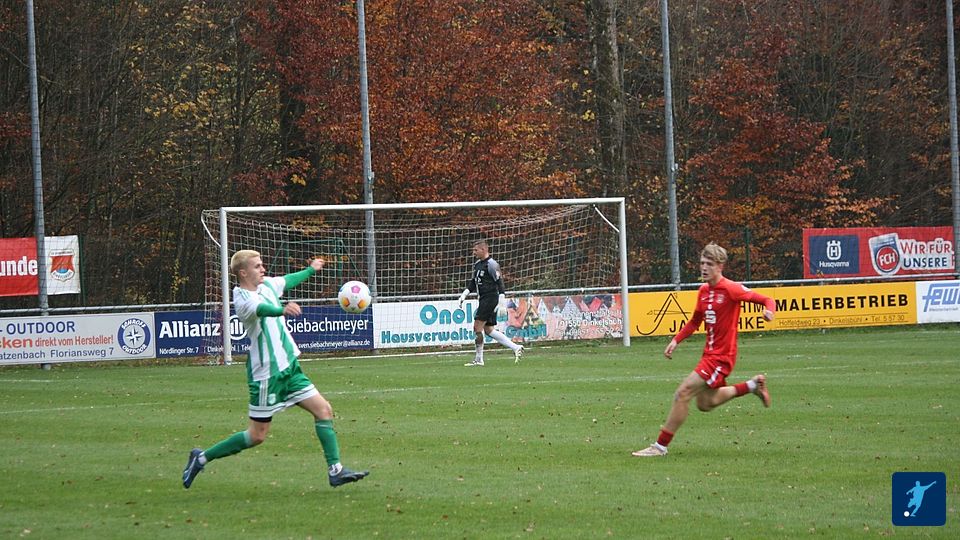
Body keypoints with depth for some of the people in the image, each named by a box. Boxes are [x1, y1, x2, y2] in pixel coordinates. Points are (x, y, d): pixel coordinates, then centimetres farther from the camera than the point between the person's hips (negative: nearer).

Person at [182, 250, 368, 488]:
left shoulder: (267, 284, 7)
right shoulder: (242, 299, -19)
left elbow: (288, 280, 30)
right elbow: (261, 309, -42)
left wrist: (311, 269, 45)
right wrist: (282, 310, -62)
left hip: (289, 367, 9)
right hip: (267, 373, -8)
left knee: (323, 410, 0)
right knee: (258, 435, -2)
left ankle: (335, 470, 3)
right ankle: (202, 458, 12)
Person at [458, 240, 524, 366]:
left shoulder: (491, 264, -12)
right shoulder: (477, 265, 16)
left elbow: (499, 282, -15)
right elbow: (473, 283, 22)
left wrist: (502, 300, -21)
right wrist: (464, 294, 9)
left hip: (491, 298, -10)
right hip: (483, 299, 10)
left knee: (478, 327, -10)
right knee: (489, 330, 9)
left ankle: (478, 359, -5)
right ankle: (516, 348, 12)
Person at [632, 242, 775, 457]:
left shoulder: (730, 289, -15)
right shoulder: (704, 291, 8)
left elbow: (766, 300, -13)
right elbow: (695, 321, 22)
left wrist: (769, 310, -36)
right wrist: (676, 340, 10)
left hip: (721, 356, -9)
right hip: (709, 352, 9)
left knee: (683, 394, -15)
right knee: (705, 403, 20)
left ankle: (661, 445, -8)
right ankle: (753, 385, 32)